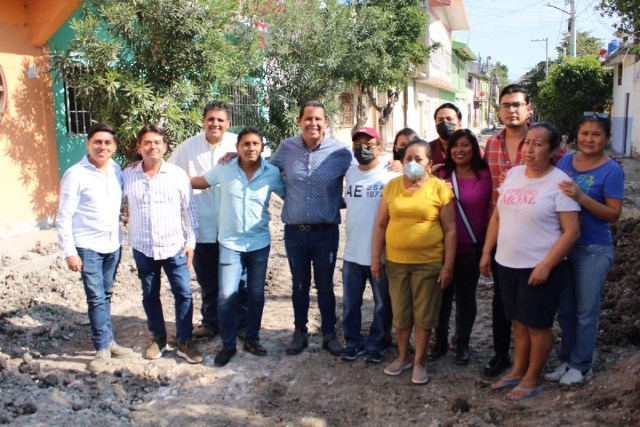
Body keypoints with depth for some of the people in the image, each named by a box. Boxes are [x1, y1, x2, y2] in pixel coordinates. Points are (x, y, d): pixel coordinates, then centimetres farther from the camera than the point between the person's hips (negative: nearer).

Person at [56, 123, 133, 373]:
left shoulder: (117, 170, 2)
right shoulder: (75, 174, -13)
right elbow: (64, 217, -11)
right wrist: (70, 252, -13)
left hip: (113, 244, 5)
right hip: (88, 247, -5)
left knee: (105, 295, 16)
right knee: (96, 298, 0)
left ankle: (107, 342, 28)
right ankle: (103, 348, 11)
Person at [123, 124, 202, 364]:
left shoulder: (178, 174, -6)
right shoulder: (127, 175, -4)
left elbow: (190, 210, -1)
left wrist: (191, 241, -3)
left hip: (174, 246, -1)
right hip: (142, 248, 1)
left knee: (183, 294, 2)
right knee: (150, 295, 14)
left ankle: (184, 342, 17)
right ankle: (158, 338, 31)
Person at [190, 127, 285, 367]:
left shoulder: (272, 173, -5)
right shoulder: (224, 169, -5)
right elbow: (198, 182, 8)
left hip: (260, 244, 1)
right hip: (230, 243, -1)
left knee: (256, 295, 12)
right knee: (226, 296, -3)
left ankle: (252, 339, 30)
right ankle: (228, 344, 16)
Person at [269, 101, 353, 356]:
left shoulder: (340, 152, -8)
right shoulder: (286, 148, -2)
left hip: (326, 232, -2)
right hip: (294, 232, 2)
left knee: (325, 286, 12)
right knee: (299, 285, 16)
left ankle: (329, 334, 28)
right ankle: (300, 333, 31)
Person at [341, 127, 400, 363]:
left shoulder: (391, 175, -11)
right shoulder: (349, 173, 6)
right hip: (352, 252, 4)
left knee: (382, 304, 10)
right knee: (351, 303, 14)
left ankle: (375, 345, 27)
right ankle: (353, 342, 30)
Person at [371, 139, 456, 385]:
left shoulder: (439, 188, -5)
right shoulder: (392, 187, 4)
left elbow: (450, 230, -3)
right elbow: (380, 225, 7)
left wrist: (448, 265, -6)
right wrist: (375, 258, 3)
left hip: (429, 263, -3)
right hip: (395, 262, 3)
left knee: (424, 315, 7)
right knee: (400, 313, 13)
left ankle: (419, 362, 24)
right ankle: (402, 357, 32)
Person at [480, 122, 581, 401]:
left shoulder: (559, 182, -13)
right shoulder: (513, 174, 6)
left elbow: (572, 232, -15)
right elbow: (497, 216, 12)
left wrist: (545, 266, -19)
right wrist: (486, 252, 8)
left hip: (540, 268, -6)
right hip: (507, 264, 6)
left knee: (537, 325, 7)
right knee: (518, 320, 18)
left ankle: (532, 380, 24)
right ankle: (518, 371, 34)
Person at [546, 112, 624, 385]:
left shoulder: (611, 171, -11)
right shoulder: (565, 161, 4)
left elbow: (614, 214, -15)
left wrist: (581, 197, -28)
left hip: (593, 251, -5)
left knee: (586, 311, 8)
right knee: (564, 309, 15)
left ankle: (581, 366, 24)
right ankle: (566, 360, 31)